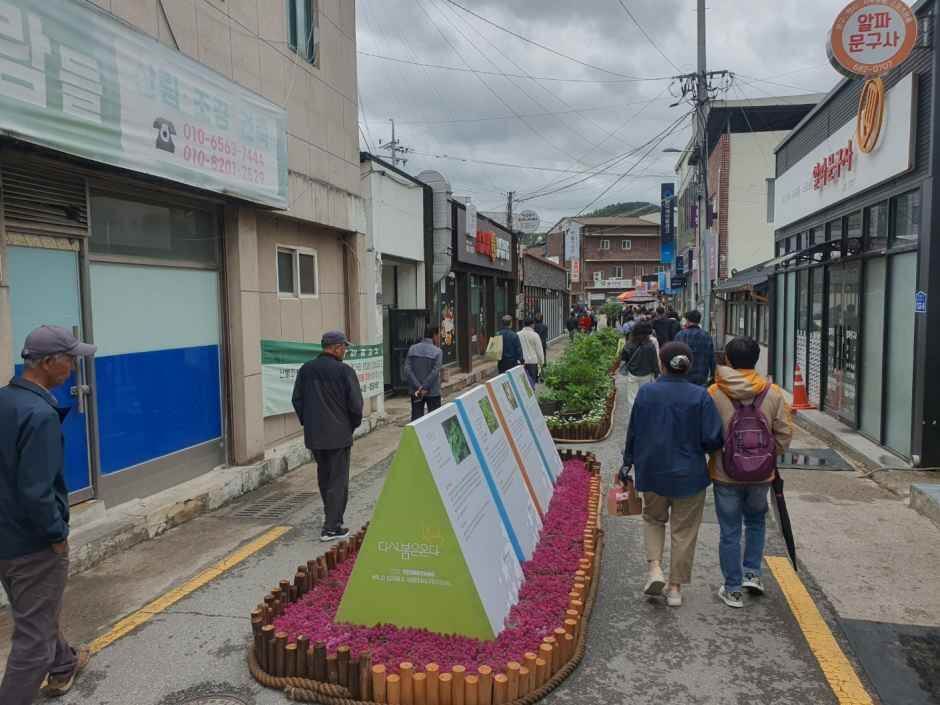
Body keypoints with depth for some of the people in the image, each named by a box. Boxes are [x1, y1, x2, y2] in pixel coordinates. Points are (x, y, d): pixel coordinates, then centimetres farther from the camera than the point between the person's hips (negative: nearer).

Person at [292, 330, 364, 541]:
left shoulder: (306, 369, 4)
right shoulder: (344, 371, -13)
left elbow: (297, 399, 8)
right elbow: (355, 403, -13)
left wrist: (307, 422, 16)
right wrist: (354, 424, 4)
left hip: (314, 434, 6)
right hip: (339, 434, -6)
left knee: (324, 478, 19)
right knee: (338, 480, 2)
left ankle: (333, 518, 31)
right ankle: (331, 528, 2)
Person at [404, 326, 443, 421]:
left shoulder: (412, 349, 2)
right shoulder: (437, 351, -9)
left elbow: (407, 370, -6)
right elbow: (435, 372, -18)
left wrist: (418, 387, -11)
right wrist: (425, 388, -14)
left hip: (415, 392, 3)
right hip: (432, 392, -3)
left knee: (416, 419, 7)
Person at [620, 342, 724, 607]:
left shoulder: (646, 393, -9)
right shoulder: (700, 396, -12)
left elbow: (633, 433, -1)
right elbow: (713, 439, -12)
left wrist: (628, 464, 12)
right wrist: (696, 449, 10)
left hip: (652, 473, 1)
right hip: (689, 475, -1)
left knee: (653, 518, 23)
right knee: (684, 531, 13)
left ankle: (655, 567, 5)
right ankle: (675, 588, 20)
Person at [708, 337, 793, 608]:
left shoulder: (714, 393, -12)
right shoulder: (773, 393, -7)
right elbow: (785, 434, -2)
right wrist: (769, 456, 14)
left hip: (725, 474, -2)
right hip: (761, 474, 2)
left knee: (730, 532, 10)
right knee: (756, 522, 27)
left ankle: (733, 589, 18)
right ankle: (752, 573, 24)